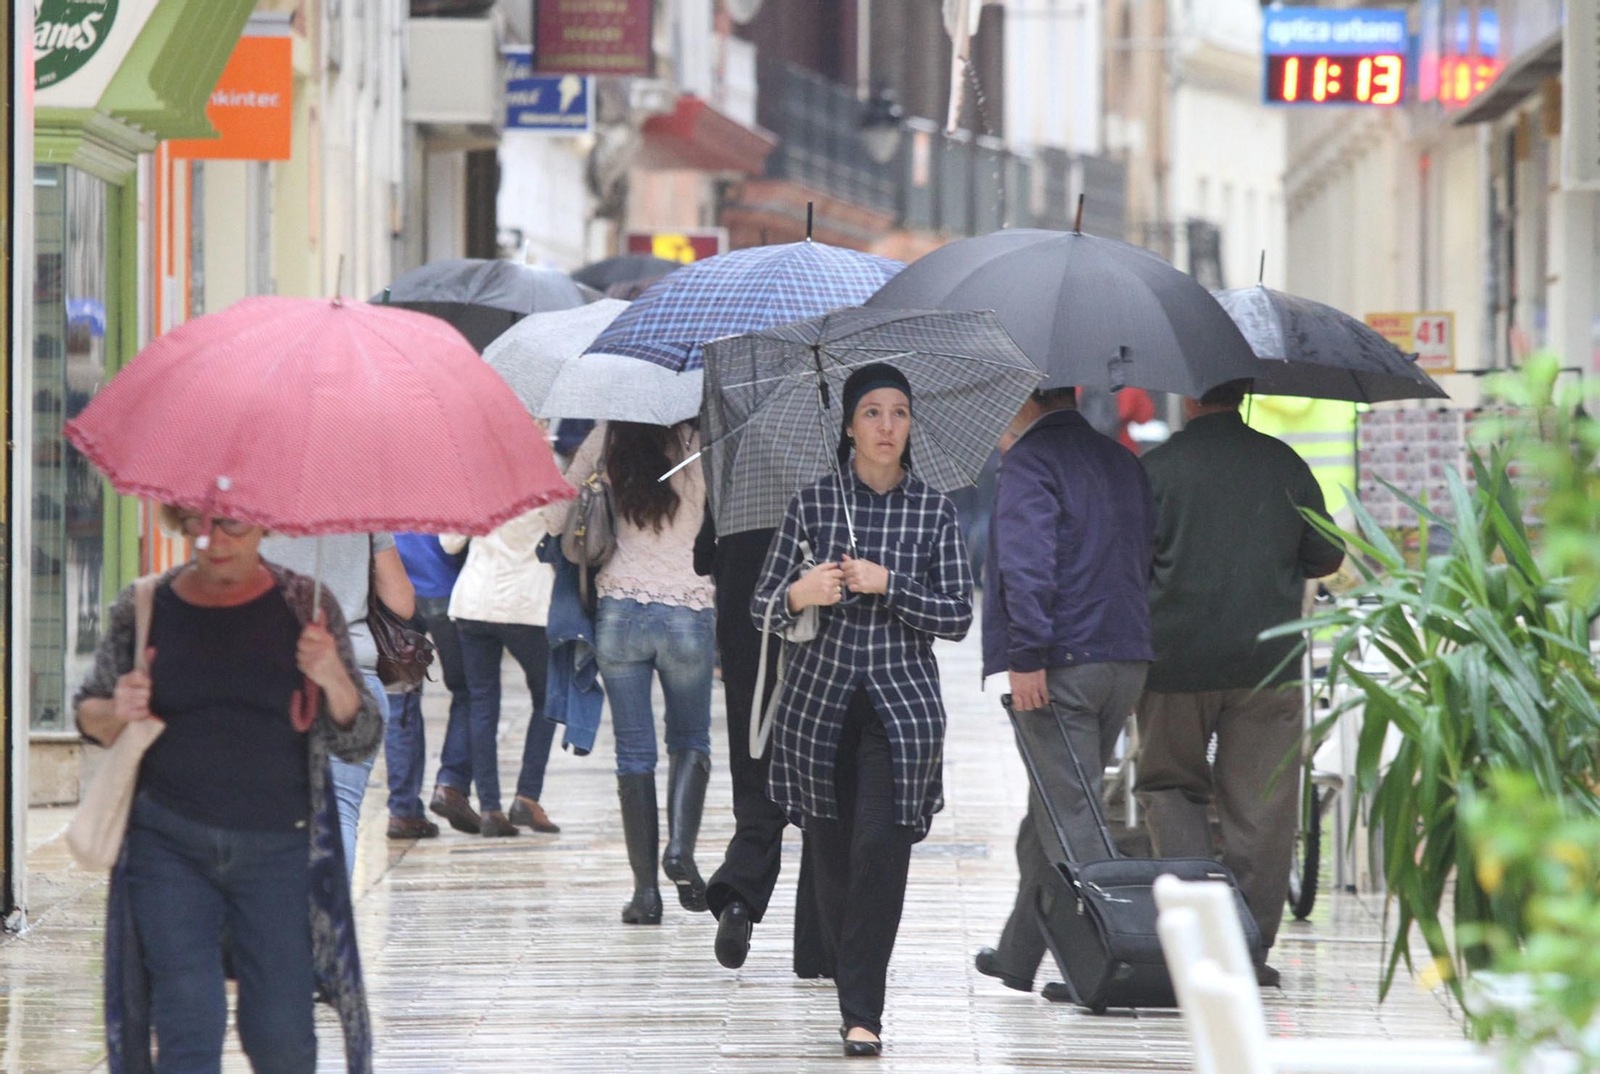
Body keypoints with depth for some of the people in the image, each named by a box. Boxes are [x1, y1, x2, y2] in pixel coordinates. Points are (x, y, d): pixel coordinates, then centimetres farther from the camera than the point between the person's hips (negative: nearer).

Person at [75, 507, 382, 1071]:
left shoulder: (305, 607, 1)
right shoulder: (144, 607, 2)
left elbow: (359, 743, 2)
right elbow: (90, 714, 14)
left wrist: (333, 680, -18)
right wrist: (116, 713, -9)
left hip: (278, 851, 0)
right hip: (169, 846, 0)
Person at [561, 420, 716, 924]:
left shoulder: (608, 439, 0)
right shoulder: (699, 441, -7)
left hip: (619, 610, 1)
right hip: (688, 613, -1)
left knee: (634, 751, 7)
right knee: (689, 741, 16)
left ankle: (645, 887, 2)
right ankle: (680, 846, -8)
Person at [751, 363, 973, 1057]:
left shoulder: (935, 512, 4)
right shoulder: (813, 504, 3)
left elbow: (958, 617, 0)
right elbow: (763, 608, 4)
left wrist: (886, 583, -13)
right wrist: (797, 595, -18)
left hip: (902, 700, -1)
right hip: (820, 695, 1)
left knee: (880, 847, -14)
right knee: (830, 850, 5)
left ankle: (863, 1012, -14)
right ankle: (850, 986, 24)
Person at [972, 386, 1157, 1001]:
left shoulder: (1030, 461, -9)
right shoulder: (1123, 463, 17)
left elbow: (1027, 564, -20)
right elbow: (1148, 555, 22)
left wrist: (1027, 657, -20)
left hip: (1060, 666, -8)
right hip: (1125, 661, 8)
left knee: (1069, 811, -6)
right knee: (1051, 812, 18)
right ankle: (1019, 955, 28)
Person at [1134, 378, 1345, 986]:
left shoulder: (1156, 467, -5)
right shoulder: (1283, 464, 3)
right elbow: (1327, 555, 10)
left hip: (1176, 660, -1)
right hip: (1268, 660, 1)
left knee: (1169, 783, 15)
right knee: (1260, 805, 7)